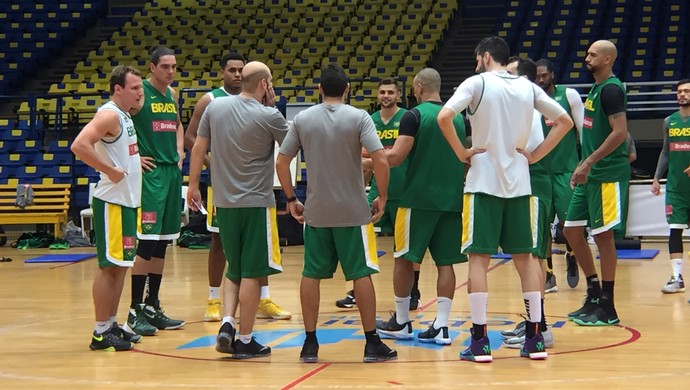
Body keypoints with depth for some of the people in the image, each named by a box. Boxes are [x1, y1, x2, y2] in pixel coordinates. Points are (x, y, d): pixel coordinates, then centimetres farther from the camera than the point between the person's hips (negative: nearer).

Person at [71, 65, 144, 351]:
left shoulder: (124, 115, 14)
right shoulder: (109, 114, -15)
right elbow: (79, 146, -28)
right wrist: (110, 171, -23)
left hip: (127, 200, 10)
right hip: (112, 201, -10)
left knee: (121, 265, 13)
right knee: (109, 265, -6)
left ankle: (111, 324, 20)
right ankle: (101, 332, -2)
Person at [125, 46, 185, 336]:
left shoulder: (172, 94, 13)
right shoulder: (140, 93, -10)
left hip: (172, 171, 8)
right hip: (149, 173, -8)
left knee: (162, 242, 11)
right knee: (146, 241, -9)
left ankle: (153, 306, 18)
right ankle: (135, 311, -3)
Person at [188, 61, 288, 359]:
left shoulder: (215, 107, 2)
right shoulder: (268, 116, -11)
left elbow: (198, 147, 7)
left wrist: (194, 185, 17)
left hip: (224, 202, 5)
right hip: (257, 203, -5)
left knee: (234, 270, 18)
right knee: (252, 274, 2)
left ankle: (227, 323, 0)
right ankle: (244, 341, 6)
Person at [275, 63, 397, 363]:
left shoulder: (302, 119, 2)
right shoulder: (359, 117, -6)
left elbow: (281, 163, 1)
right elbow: (381, 161, -15)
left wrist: (291, 199, 12)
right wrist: (382, 198, -2)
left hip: (315, 211, 2)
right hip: (353, 211, -2)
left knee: (311, 275, 9)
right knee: (361, 274, 4)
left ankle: (310, 344, 11)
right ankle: (372, 343, 8)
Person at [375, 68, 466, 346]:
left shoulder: (414, 116, -8)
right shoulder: (458, 117, 10)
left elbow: (396, 157, -14)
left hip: (419, 198, -5)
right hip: (451, 199, 5)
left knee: (404, 259, 8)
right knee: (445, 262, 6)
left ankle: (401, 322, 15)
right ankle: (441, 326, 0)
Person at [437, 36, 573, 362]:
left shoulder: (477, 83, -5)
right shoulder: (528, 87, 9)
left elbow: (444, 117, -19)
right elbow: (564, 121, 13)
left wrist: (461, 152, -7)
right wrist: (535, 155, 10)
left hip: (484, 180, -4)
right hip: (518, 182, 4)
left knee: (478, 256, 0)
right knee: (524, 256, 10)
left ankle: (480, 341, -3)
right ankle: (534, 338, 9)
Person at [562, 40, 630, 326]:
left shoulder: (611, 89, -14)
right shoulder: (596, 88, 16)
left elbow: (620, 132, -22)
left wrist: (589, 162, -23)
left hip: (608, 174, -10)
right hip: (591, 175, 10)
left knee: (603, 236, -4)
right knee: (572, 231, 11)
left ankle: (607, 308, 4)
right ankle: (594, 294, 20)